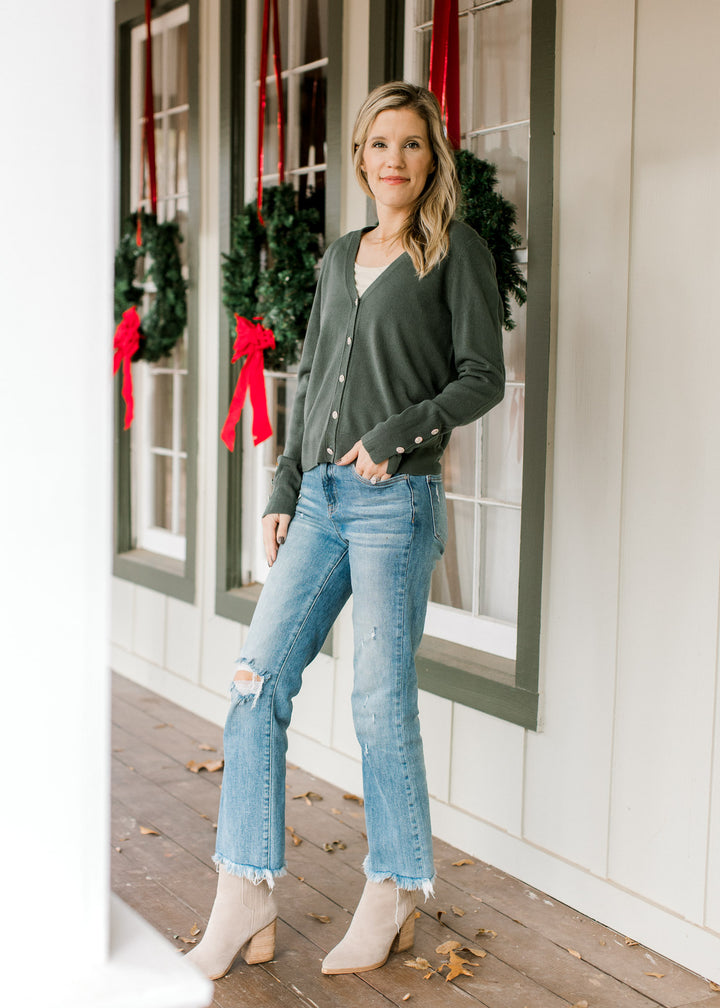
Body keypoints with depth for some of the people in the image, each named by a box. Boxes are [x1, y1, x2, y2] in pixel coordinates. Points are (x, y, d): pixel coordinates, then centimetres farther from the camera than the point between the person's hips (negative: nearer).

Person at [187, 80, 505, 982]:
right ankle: (245, 907, 5)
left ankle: (392, 900, 15)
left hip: (395, 502, -6)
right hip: (320, 499, 6)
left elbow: (483, 377, -4)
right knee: (257, 684, -1)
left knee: (381, 702, -2)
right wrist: (284, 491, 12)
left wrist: (397, 433, -17)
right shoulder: (340, 256, 18)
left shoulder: (456, 251, 1)